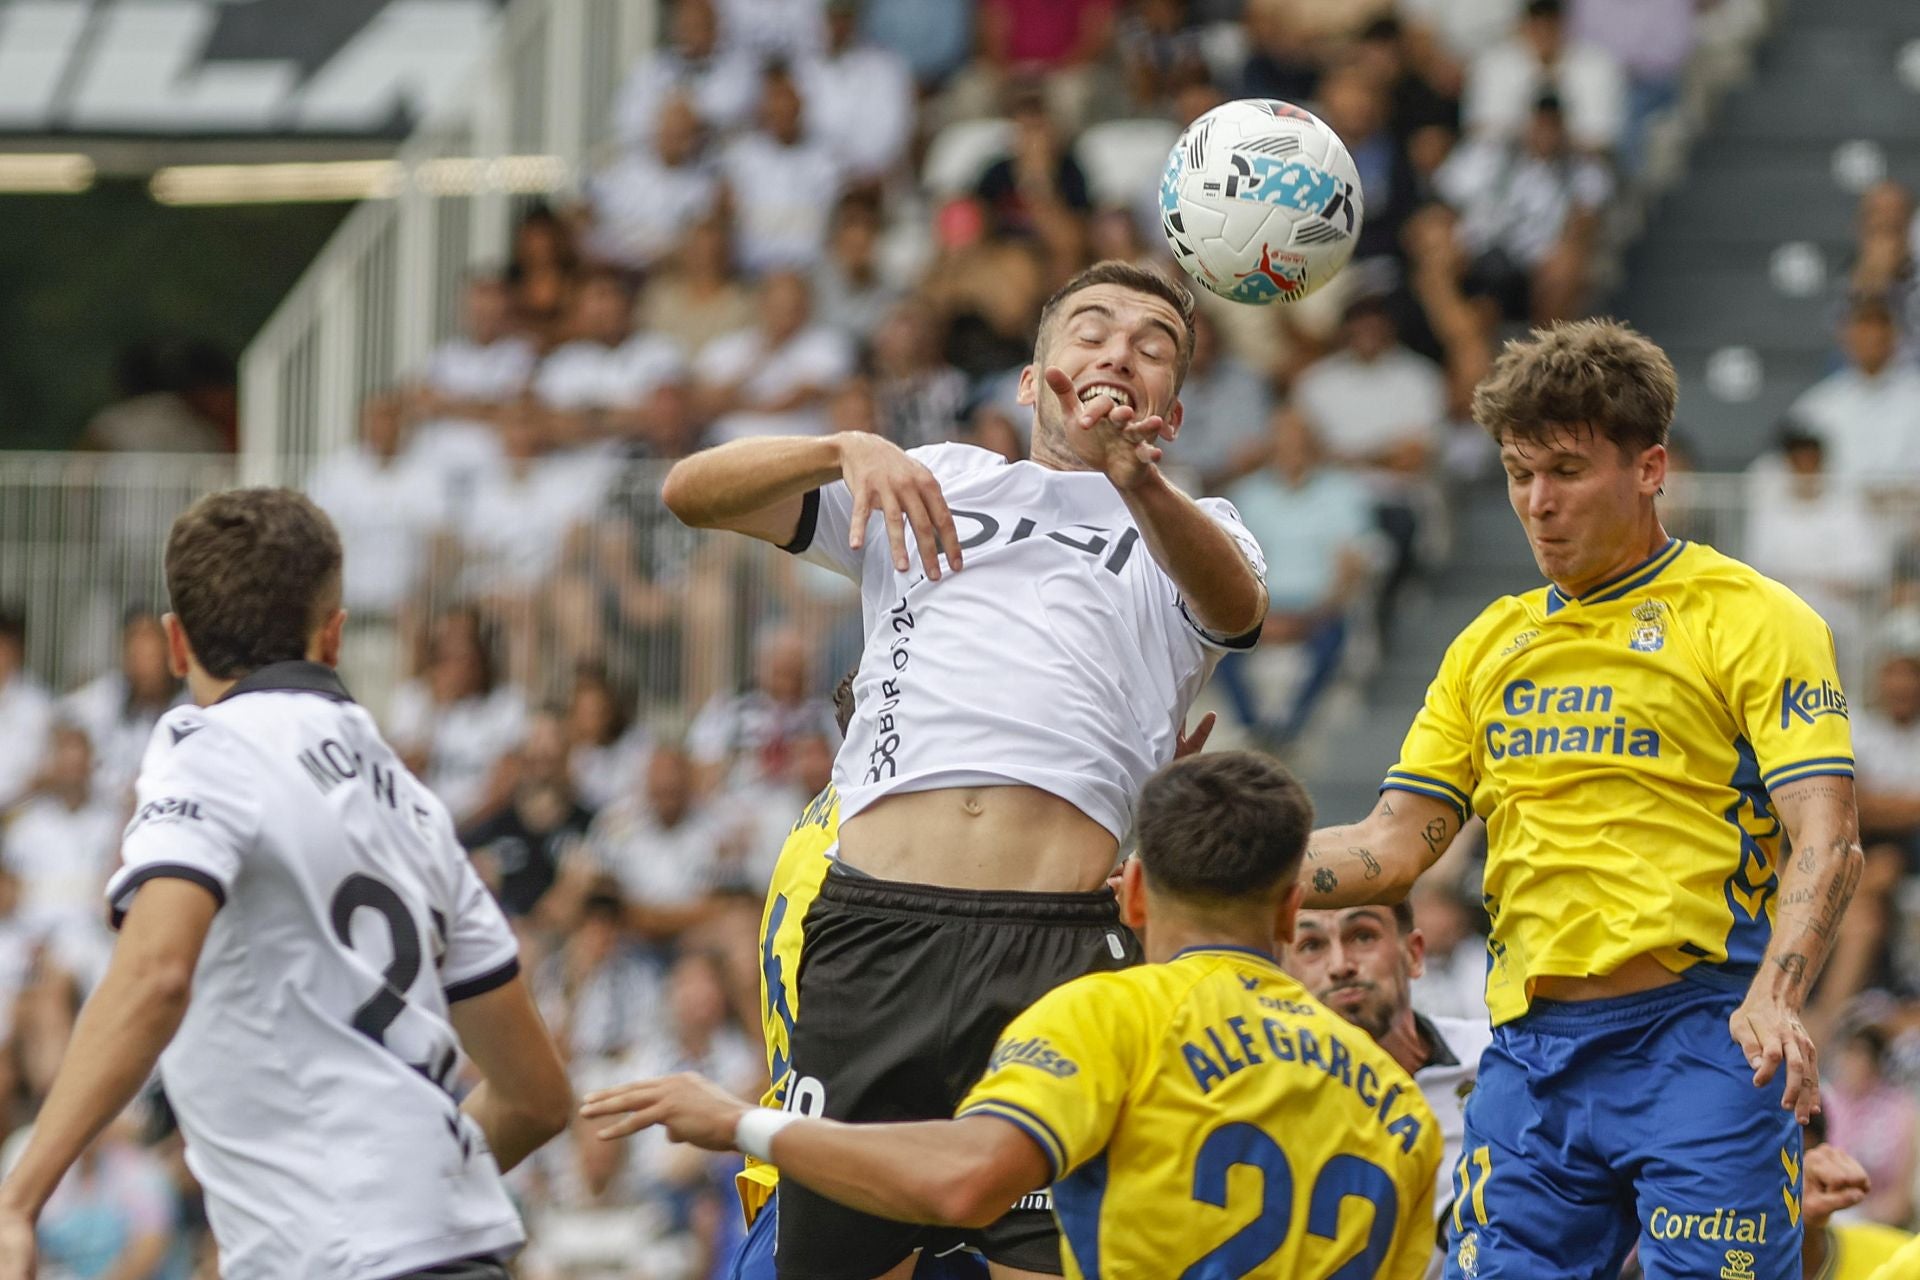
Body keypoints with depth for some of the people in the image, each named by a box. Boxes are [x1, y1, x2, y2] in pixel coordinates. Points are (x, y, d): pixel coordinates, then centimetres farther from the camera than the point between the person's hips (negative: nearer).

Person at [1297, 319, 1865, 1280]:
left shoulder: (1751, 620, -1)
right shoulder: (1492, 644, 17)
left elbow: (1824, 840, -10)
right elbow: (1397, 844, 16)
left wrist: (1774, 1001, -28)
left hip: (1699, 1045, -5)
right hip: (1528, 1052, 5)